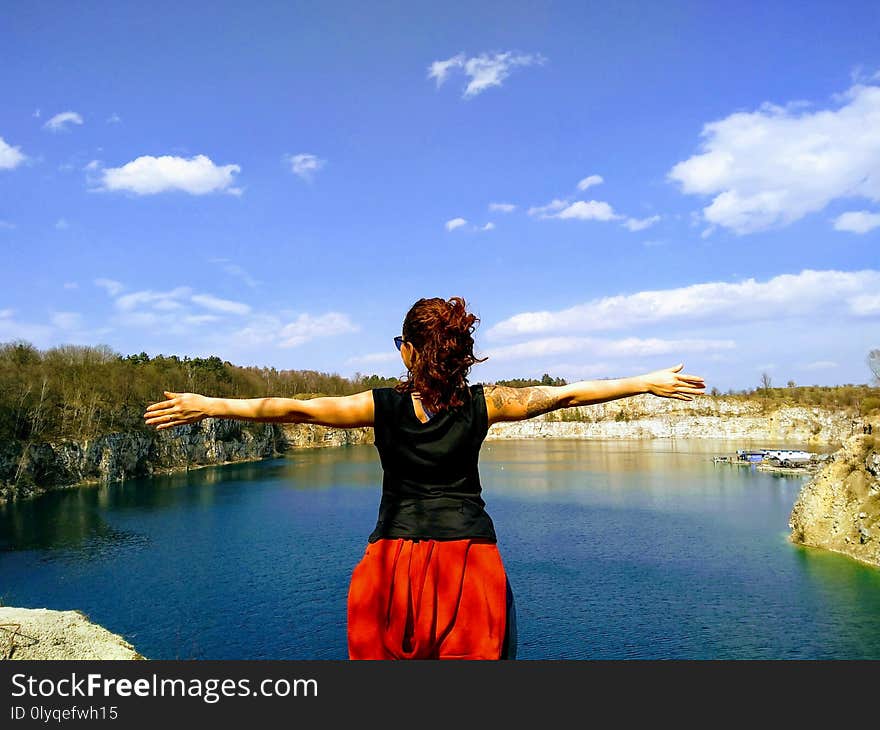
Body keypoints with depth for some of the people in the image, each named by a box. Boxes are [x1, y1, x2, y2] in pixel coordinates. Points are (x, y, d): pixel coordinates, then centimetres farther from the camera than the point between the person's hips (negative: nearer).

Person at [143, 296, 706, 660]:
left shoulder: (383, 407, -7)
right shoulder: (482, 405, -4)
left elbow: (295, 408, -8)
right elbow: (567, 393, 1)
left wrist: (207, 405, -2)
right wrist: (650, 383, 9)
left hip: (397, 559, -1)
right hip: (471, 557, 1)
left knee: (389, 650, 13)